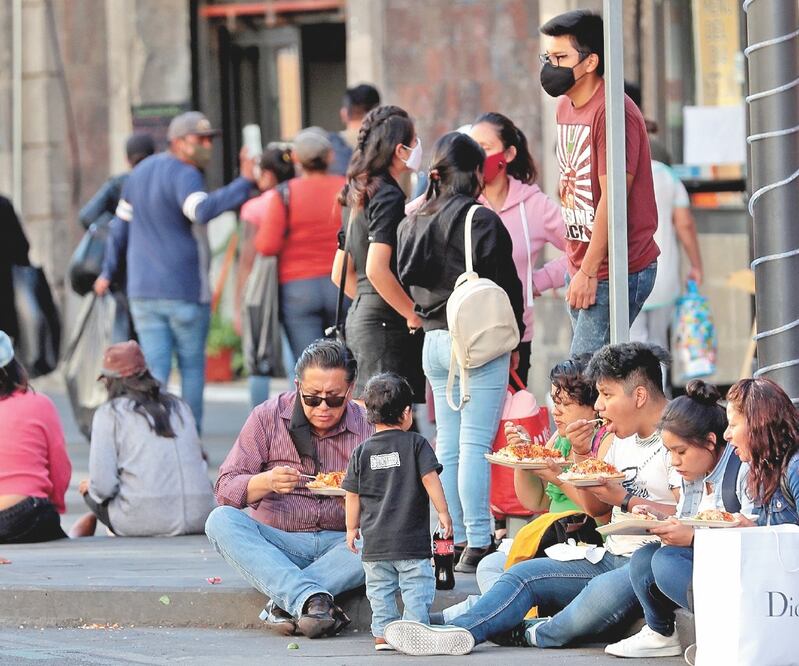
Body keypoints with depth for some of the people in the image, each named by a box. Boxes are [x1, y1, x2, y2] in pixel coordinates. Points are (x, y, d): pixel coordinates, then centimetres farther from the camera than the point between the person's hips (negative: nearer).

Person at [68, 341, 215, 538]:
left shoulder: (109, 413, 3)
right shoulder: (178, 406, 18)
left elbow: (103, 485, -4)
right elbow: (200, 465, 17)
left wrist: (89, 487, 20)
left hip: (143, 521, -4)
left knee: (89, 491, 25)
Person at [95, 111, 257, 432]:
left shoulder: (141, 172, 13)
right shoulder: (183, 175, -13)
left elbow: (121, 226, 21)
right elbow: (202, 210, -34)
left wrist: (108, 271, 31)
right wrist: (245, 183, -35)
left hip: (143, 291, 6)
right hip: (185, 289, -6)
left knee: (155, 370, 3)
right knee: (192, 367, 8)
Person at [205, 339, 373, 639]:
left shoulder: (368, 429, -1)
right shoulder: (268, 417, -1)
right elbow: (226, 488, -6)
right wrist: (266, 482, -27)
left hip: (338, 544, 0)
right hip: (275, 543, 0)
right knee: (221, 520, -28)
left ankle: (284, 605, -34)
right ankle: (311, 599, -45)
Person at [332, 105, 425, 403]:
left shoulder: (360, 197, 17)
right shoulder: (388, 196, -11)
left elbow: (340, 273, 22)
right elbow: (377, 270, -21)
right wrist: (414, 314, -11)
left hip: (359, 315, 9)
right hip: (386, 324, -9)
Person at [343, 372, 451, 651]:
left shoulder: (362, 452, 3)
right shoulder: (416, 444, -4)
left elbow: (352, 496, 5)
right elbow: (430, 479, -10)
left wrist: (352, 528, 16)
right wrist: (443, 513, -2)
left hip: (375, 541, 3)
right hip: (412, 540, -3)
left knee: (380, 589, 10)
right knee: (416, 586, 2)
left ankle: (382, 634, 8)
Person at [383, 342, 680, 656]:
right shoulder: (618, 439, 17)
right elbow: (594, 508, 19)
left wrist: (624, 500, -21)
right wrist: (581, 454, 5)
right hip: (611, 559, 9)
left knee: (604, 591, -39)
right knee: (523, 574, -3)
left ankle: (529, 635, -17)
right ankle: (458, 632, -22)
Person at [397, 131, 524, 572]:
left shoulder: (412, 224, 9)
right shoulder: (480, 220, -11)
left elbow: (408, 281, 13)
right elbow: (504, 282, -10)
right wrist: (513, 334, 1)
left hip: (434, 340, 7)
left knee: (447, 447, 10)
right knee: (475, 444, -8)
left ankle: (455, 540, 11)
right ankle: (478, 544, -10)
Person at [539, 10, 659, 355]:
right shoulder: (565, 107, 14)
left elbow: (612, 196, -19)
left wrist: (588, 272, -18)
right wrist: (574, 267, 14)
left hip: (614, 273, -9)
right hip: (580, 266, 9)